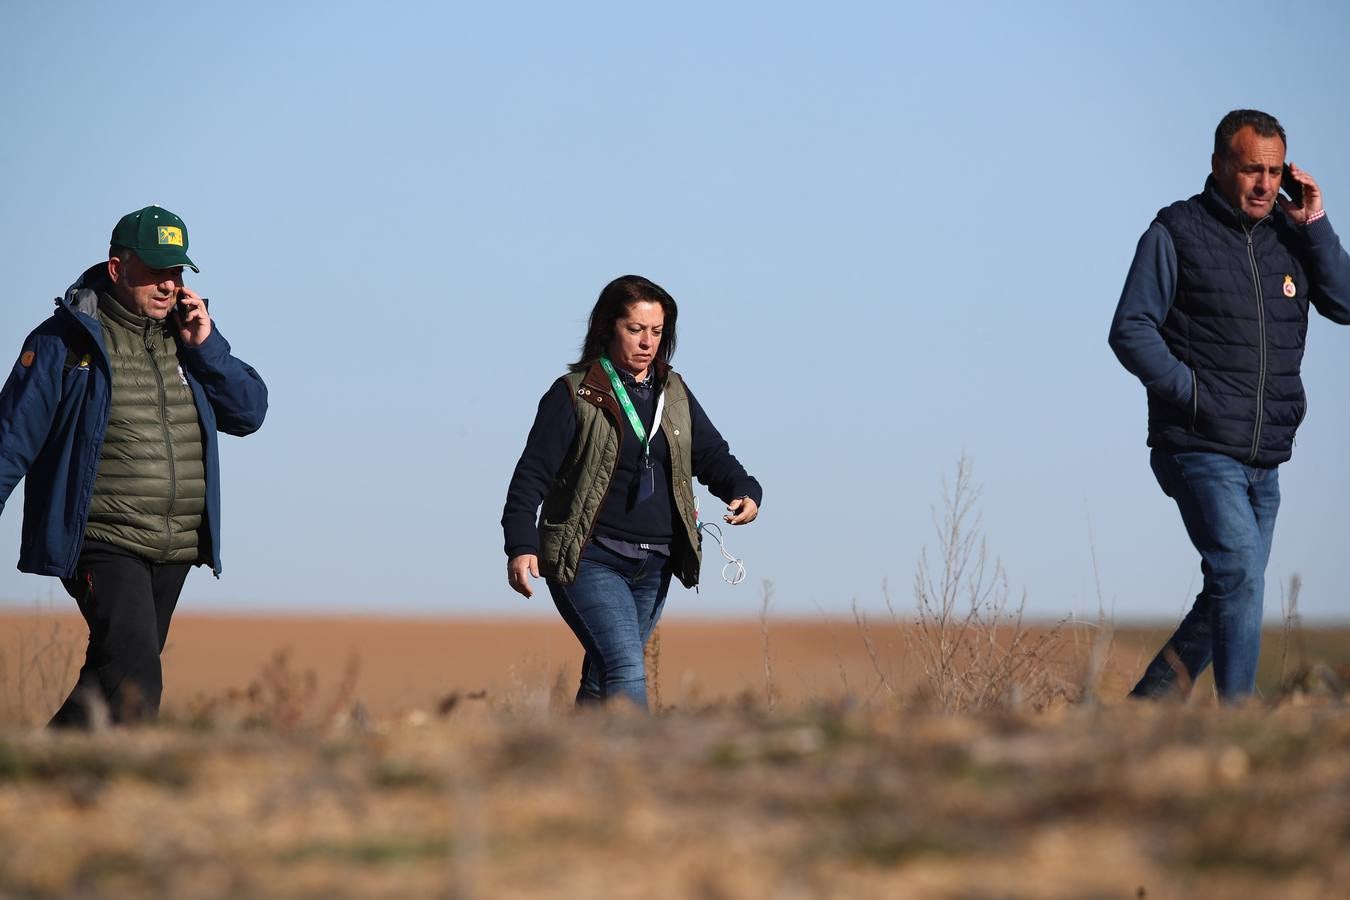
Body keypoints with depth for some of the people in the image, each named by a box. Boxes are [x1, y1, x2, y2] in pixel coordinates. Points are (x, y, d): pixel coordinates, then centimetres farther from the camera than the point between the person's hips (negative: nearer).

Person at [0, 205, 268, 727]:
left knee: (113, 679, 12)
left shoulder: (186, 335, 12)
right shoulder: (67, 340, -4)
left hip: (177, 551, 6)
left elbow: (250, 413, 8)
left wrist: (205, 347, -4)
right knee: (134, 683, -22)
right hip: (102, 545, -6)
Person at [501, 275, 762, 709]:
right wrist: (521, 547, -22)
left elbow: (712, 455, 15)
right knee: (627, 672, -21)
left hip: (653, 567, 6)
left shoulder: (674, 394, 13)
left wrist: (744, 491, -8)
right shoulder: (573, 394, -4)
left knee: (602, 683, 10)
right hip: (589, 560, -6)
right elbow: (533, 474, -8)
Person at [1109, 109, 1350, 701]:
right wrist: (1193, 392, -15)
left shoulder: (1288, 235, 11)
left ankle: (1144, 710, 25)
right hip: (1200, 449, -6)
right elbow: (1130, 330, -6)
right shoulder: (1176, 233, -3)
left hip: (1265, 460, 6)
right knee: (1241, 575, -21)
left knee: (1229, 595, 11)